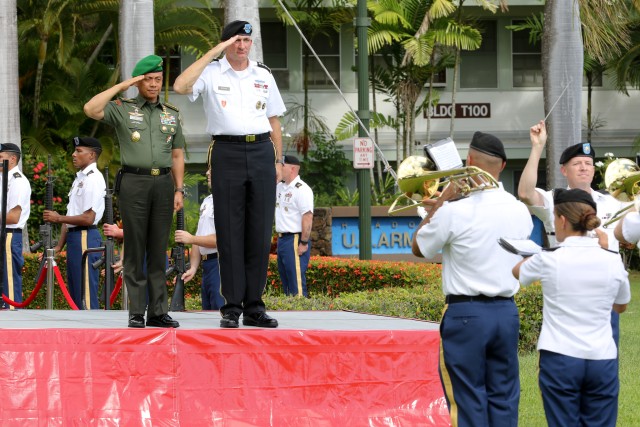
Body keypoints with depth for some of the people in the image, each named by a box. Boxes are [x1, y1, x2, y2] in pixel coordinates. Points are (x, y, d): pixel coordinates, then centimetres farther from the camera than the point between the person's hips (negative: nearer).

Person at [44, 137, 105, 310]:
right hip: (74, 237, 10)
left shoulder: (93, 179, -11)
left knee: (86, 295, -11)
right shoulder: (79, 178, 19)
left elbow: (88, 218, -18)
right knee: (75, 294, 12)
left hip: (85, 237, -10)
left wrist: (58, 218, -9)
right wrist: (60, 245, 15)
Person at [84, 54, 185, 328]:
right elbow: (91, 109, -13)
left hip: (163, 183, 3)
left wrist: (179, 190, 7)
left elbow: (177, 156, 17)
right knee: (135, 250, -3)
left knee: (158, 250, 4)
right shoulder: (122, 109, 5)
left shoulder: (172, 114, 16)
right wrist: (122, 86, -9)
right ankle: (136, 313, -1)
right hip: (133, 182, -3)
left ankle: (158, 311, 5)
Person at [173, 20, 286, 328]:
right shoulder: (211, 73, 3)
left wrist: (278, 160, 13)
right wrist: (213, 52, -12)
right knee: (229, 233, -3)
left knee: (260, 232, 2)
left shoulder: (263, 76, 14)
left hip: (261, 152, 3)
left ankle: (254, 307, 7)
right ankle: (231, 308, 0)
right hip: (227, 152, -3)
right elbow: (180, 86, -17)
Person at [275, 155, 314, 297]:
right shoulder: (280, 186, 13)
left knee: (296, 283, -10)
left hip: (295, 240, -9)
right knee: (286, 283, 13)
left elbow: (308, 217, -19)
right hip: (282, 238, 9)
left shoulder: (301, 189, -14)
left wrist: (304, 243, -22)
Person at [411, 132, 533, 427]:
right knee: (504, 398, 9)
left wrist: (442, 200, 6)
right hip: (507, 311, 5)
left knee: (468, 402, 1)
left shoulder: (455, 212, -14)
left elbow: (418, 247, 2)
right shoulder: (520, 211, 2)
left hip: (465, 313, -5)